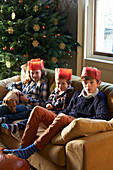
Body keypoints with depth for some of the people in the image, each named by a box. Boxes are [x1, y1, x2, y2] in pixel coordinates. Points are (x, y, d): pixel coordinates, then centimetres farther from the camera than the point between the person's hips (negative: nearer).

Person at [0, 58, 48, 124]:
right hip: (20, 105, 6)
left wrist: (27, 100, -11)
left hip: (29, 108, -6)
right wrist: (14, 89, 3)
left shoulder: (43, 84, 6)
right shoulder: (26, 82, 25)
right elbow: (10, 86, 27)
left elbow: (42, 103, -3)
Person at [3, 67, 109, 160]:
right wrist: (61, 113, 5)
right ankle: (23, 147, -17)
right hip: (65, 120, 7)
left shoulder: (99, 99, 3)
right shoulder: (77, 94, 23)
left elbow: (103, 116, -14)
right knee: (37, 110, -11)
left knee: (61, 118, -40)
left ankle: (29, 151, -37)